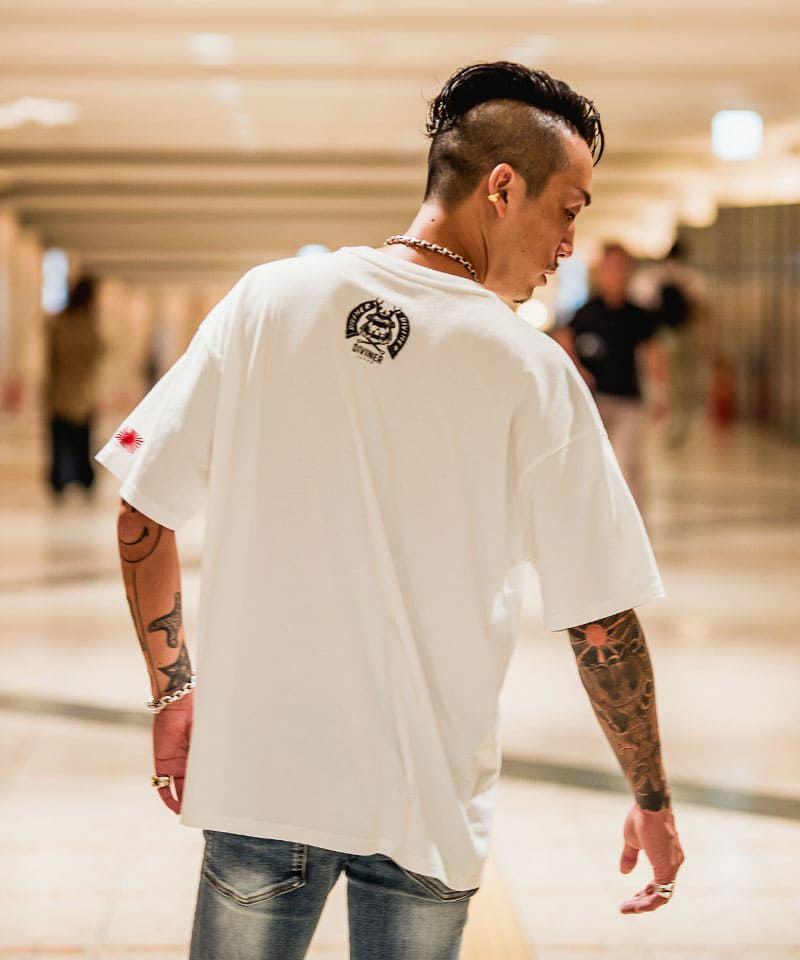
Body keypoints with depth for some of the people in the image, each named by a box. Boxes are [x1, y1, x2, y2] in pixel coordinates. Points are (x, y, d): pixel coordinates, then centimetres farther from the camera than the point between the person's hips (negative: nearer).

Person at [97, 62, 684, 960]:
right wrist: (652, 801, 7)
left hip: (256, 775, 2)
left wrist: (172, 689, 12)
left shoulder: (267, 299, -4)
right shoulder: (532, 372, -10)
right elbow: (602, 624, -7)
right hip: (427, 804, -1)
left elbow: (142, 516, -1)